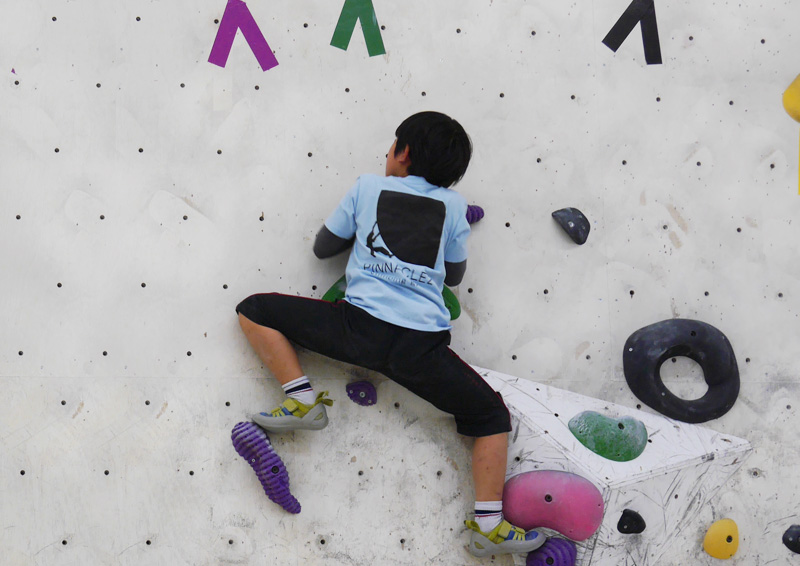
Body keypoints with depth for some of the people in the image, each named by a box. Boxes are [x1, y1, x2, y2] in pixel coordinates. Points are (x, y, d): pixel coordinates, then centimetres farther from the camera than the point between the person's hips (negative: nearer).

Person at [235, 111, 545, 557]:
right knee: (494, 418, 17)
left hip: (359, 325, -1)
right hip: (422, 346, 1)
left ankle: (302, 399, -1)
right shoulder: (454, 204, 13)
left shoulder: (368, 186, 13)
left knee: (254, 311, 15)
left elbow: (323, 247, 22)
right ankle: (490, 524, 2)